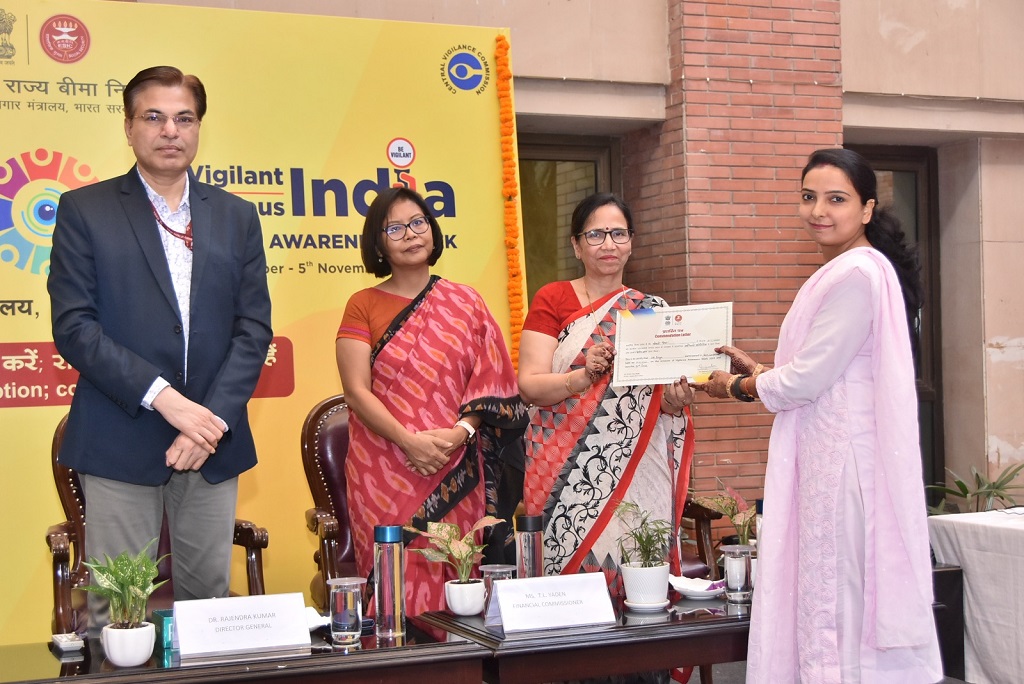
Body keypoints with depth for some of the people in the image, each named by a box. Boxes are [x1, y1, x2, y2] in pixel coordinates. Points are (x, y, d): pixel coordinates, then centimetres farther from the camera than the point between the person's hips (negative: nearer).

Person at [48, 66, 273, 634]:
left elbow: (254, 328, 6)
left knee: (208, 599, 7)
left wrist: (214, 417, -8)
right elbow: (73, 327, -6)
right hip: (120, 442, -3)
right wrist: (164, 398, -15)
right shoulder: (83, 210, 3)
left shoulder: (237, 216, 12)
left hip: (214, 439, 3)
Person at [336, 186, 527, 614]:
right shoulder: (363, 305, 5)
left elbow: (489, 379, 6)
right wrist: (410, 441, -15)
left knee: (457, 584, -1)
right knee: (396, 581, -5)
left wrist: (460, 432, -12)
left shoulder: (465, 303, 11)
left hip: (455, 474, 2)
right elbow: (356, 391, -3)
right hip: (385, 474, -1)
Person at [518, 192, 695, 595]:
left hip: (637, 470, 2)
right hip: (570, 474, -2)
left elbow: (667, 399, 14)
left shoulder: (651, 309, 13)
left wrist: (674, 400, -9)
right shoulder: (552, 300, 5)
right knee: (572, 569, -7)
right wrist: (583, 377, -24)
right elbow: (529, 386, -6)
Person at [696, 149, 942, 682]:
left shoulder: (857, 273, -16)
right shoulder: (842, 271, 16)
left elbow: (807, 380, -17)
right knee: (830, 595, 11)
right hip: (829, 454, 10)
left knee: (836, 594, -4)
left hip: (842, 457, -10)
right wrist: (759, 370, 15)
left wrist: (736, 388, -2)